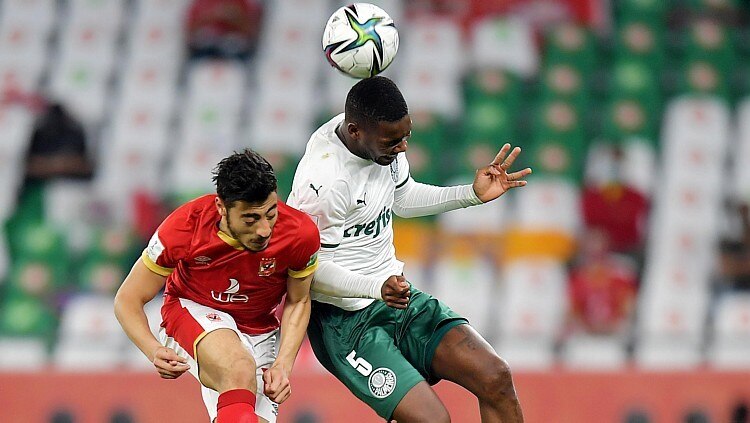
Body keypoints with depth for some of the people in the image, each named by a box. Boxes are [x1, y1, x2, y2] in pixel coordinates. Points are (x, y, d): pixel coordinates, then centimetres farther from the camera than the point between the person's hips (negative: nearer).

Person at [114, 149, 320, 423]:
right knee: (239, 370, -37)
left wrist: (283, 365, -14)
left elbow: (298, 302, 1)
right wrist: (155, 351, -32)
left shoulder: (300, 233, -20)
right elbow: (128, 300, -14)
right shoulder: (185, 226, -24)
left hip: (258, 333, 4)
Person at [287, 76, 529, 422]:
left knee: (496, 378, -8)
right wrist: (378, 287, -33)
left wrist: (472, 194, 6)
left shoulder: (384, 136, -1)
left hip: (395, 295, 8)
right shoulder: (325, 180, -26)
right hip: (344, 319, -8)